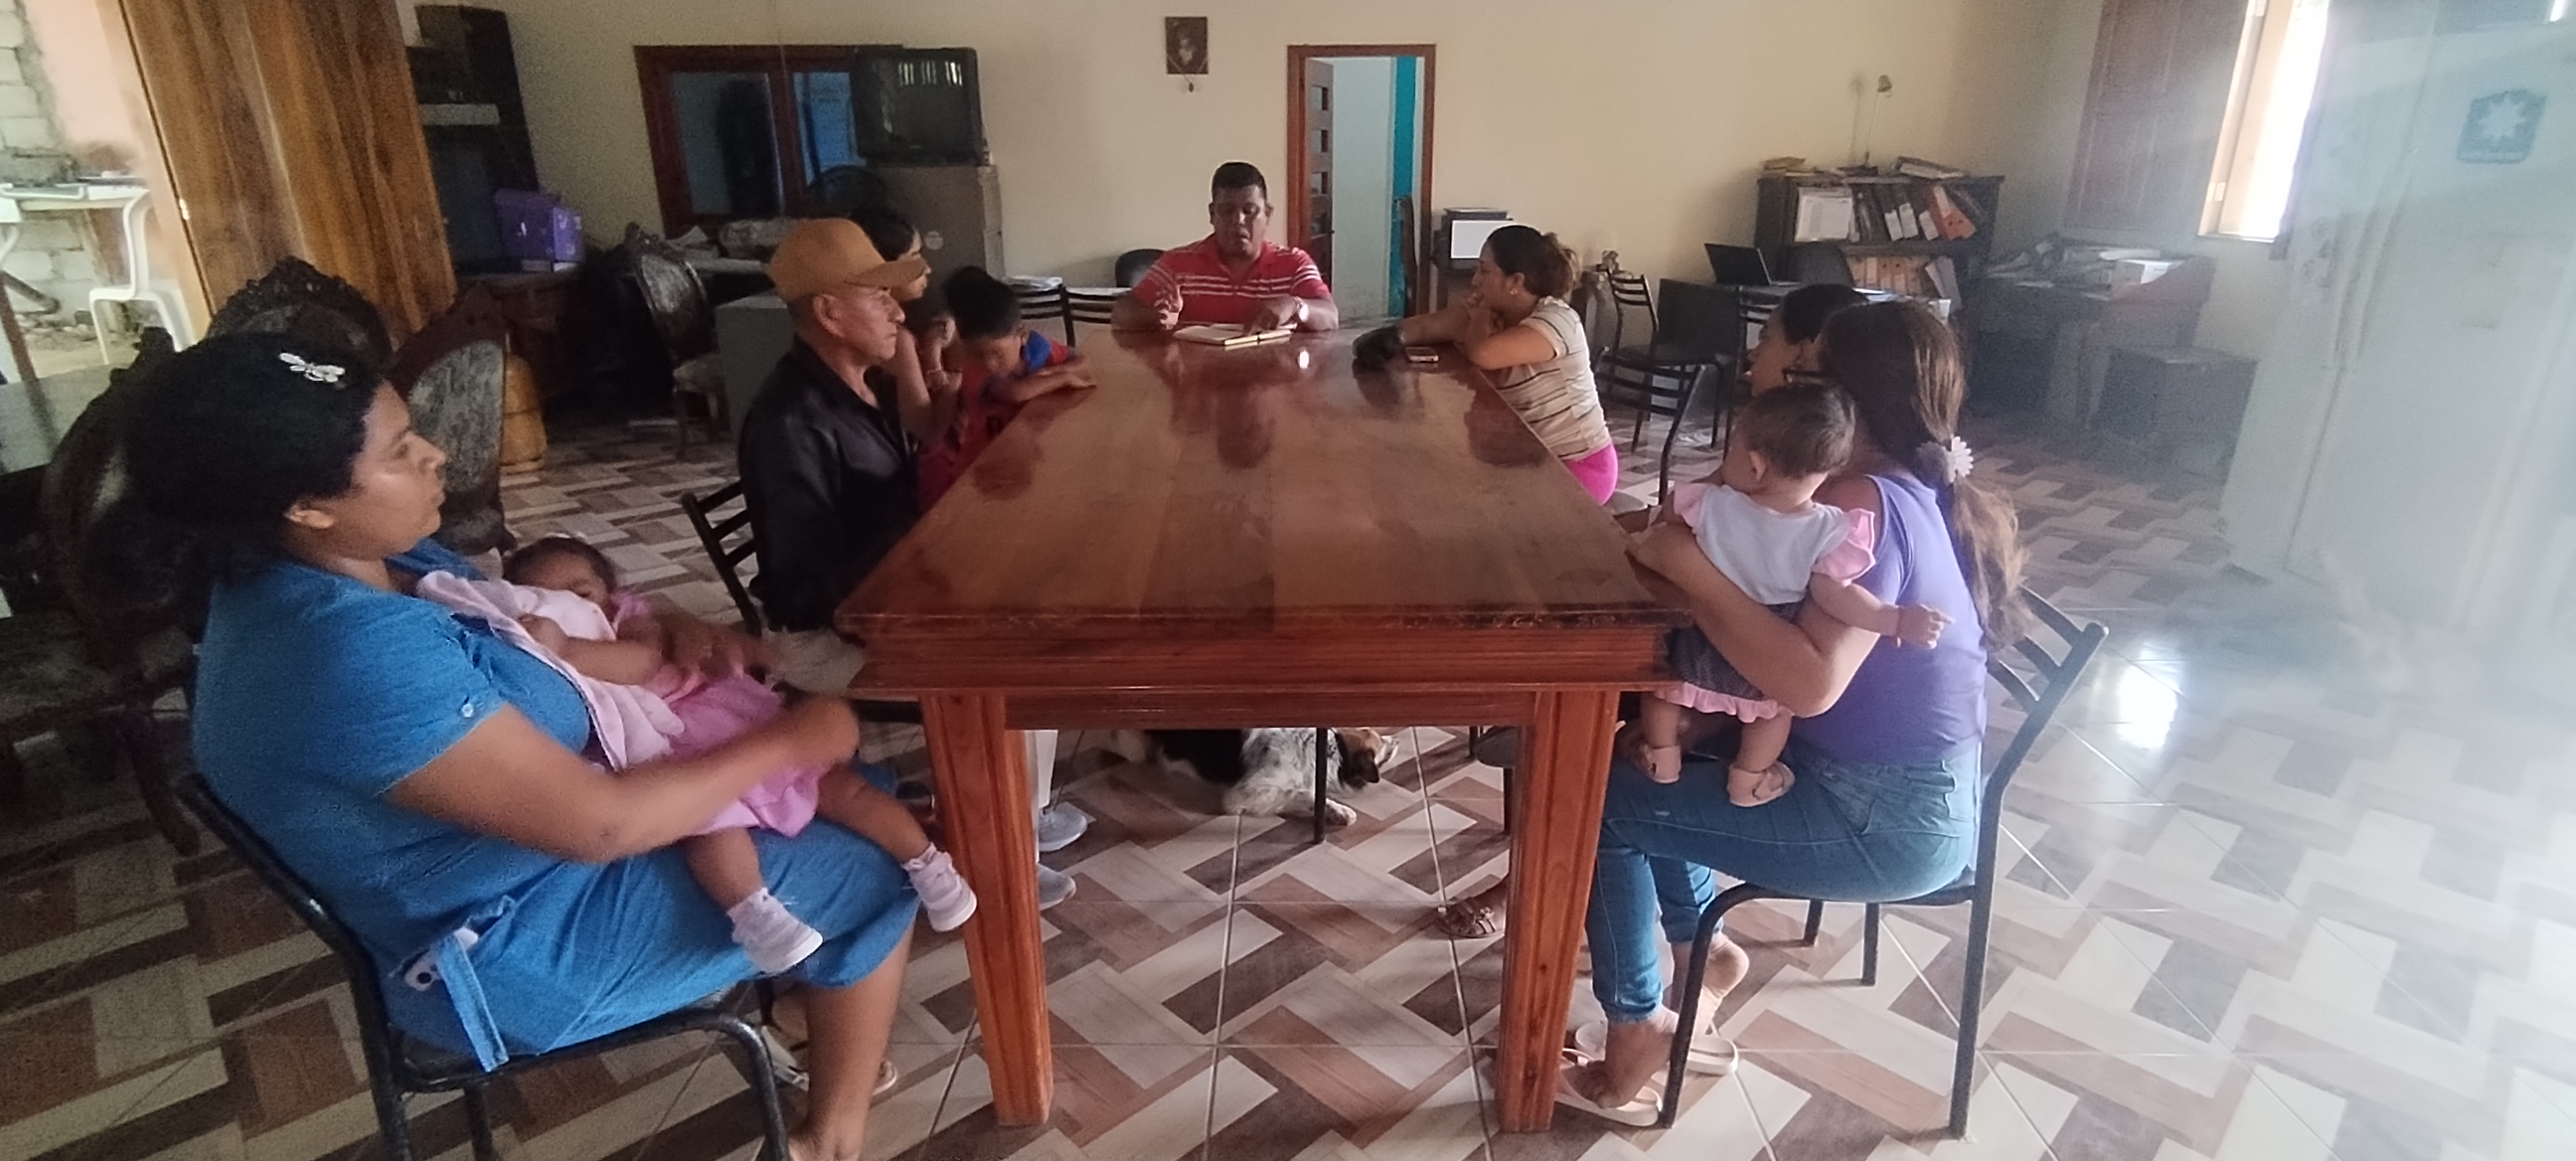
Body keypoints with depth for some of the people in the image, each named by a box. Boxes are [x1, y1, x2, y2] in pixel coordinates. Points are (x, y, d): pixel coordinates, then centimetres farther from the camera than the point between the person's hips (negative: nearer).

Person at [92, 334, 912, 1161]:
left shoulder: (333, 568, -4)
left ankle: (809, 995, 29)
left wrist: (676, 629, -8)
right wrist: (791, 741, -21)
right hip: (514, 948, -9)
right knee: (869, 879, -3)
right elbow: (599, 825, -31)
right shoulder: (357, 657, -34)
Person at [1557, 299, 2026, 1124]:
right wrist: (1691, 564, -4)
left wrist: (1693, 571, -29)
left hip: (1885, 824, -10)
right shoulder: (1930, 493, 6)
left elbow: (1812, 682, -34)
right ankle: (1698, 945, 28)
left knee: (1603, 800, -7)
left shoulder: (1867, 504, -24)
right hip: (1911, 795, 10)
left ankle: (1638, 1033, 7)